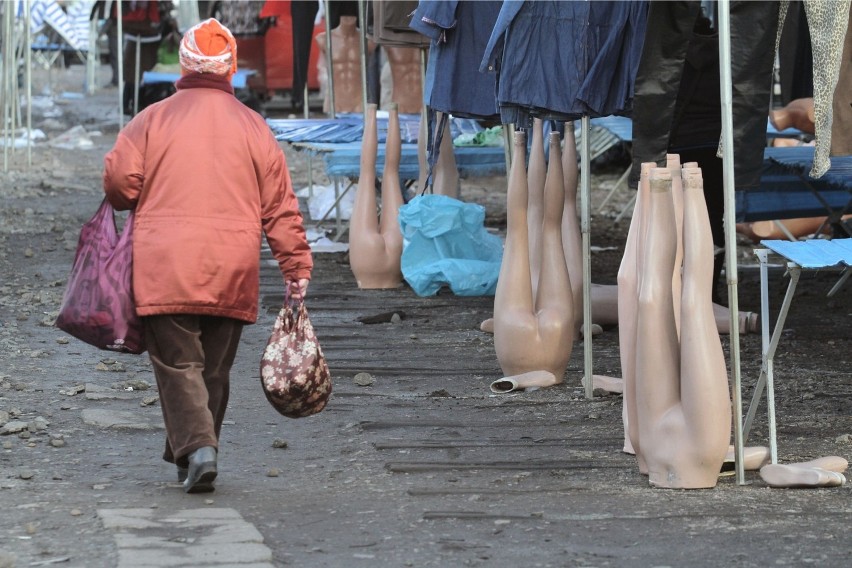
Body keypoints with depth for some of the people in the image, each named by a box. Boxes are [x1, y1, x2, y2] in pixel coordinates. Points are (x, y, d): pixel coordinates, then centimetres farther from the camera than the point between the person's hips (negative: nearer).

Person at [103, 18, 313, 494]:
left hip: (165, 268, -2)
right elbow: (280, 205, 6)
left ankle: (196, 448, -19)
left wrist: (148, 203, 21)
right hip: (233, 273, 2)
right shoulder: (253, 126, 7)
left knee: (178, 364, -1)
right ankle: (196, 452, 18)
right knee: (215, 369, 13)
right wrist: (297, 265, 9)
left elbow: (118, 182, -1)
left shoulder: (153, 120, 1)